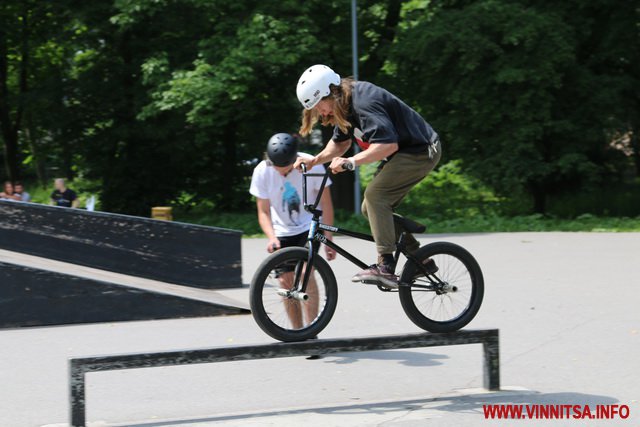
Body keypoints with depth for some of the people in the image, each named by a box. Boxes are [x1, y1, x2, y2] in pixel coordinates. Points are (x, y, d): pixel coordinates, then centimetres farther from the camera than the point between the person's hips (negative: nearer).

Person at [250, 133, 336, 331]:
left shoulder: (312, 165, -22)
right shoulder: (262, 172, -17)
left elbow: (326, 204, -13)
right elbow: (263, 212, -10)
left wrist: (328, 240, -14)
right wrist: (271, 238, -27)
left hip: (310, 227, -3)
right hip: (282, 232, 3)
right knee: (286, 282, -1)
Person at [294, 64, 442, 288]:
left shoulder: (364, 102, -26)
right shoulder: (344, 105, 4)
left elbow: (388, 144, -35)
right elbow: (340, 143, 18)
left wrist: (351, 161, -37)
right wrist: (315, 160, 4)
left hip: (421, 151, -10)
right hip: (403, 153, 10)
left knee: (375, 194, -22)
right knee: (371, 209, 7)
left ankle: (385, 267, -24)